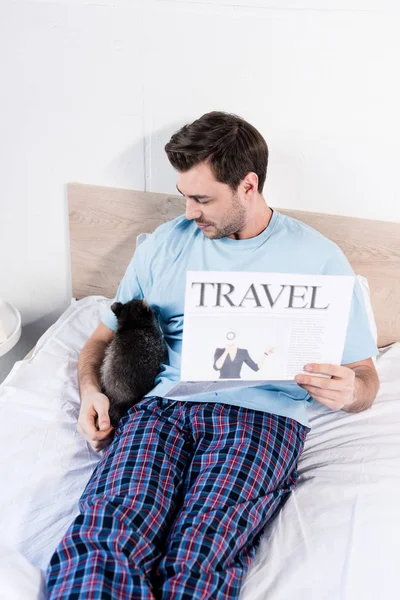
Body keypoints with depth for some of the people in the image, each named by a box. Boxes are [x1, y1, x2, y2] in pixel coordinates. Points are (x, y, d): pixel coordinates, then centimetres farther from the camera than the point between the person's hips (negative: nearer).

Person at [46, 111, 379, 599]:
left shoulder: (319, 258, 9)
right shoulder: (164, 244, 17)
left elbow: (365, 378, 13)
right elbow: (105, 335, 23)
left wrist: (348, 391, -12)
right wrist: (89, 388, 1)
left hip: (263, 413, -2)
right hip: (164, 403, 2)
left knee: (196, 560, -30)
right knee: (106, 531, -29)